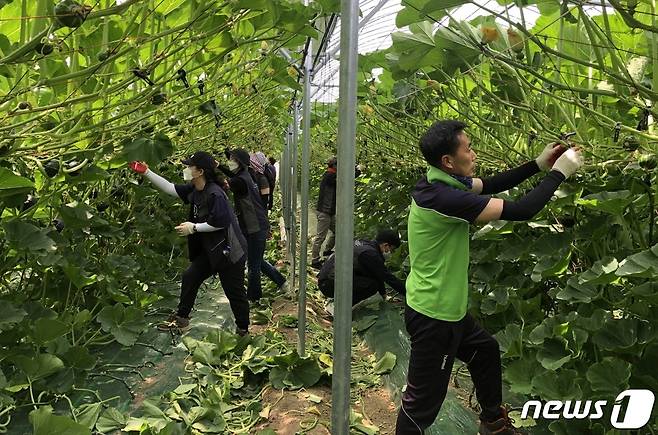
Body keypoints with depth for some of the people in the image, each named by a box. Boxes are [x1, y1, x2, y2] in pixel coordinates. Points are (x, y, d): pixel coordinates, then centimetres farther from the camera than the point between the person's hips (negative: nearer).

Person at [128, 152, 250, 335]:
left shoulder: (214, 194, -23)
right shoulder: (194, 190, 5)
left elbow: (220, 222, -26)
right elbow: (170, 188, 10)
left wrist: (194, 227, -16)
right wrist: (146, 172, 7)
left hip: (228, 251, -9)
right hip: (209, 250, 9)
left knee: (234, 291, 1)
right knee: (189, 278, 14)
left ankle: (243, 331, 18)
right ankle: (181, 319, 30)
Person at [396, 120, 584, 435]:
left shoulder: (439, 181, 0)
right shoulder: (444, 197, -29)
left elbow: (490, 185, 12)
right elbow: (519, 211, -25)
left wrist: (538, 164, 4)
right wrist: (559, 173, -11)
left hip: (444, 307, 10)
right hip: (433, 316, -10)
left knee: (486, 350, 29)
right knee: (423, 403, 4)